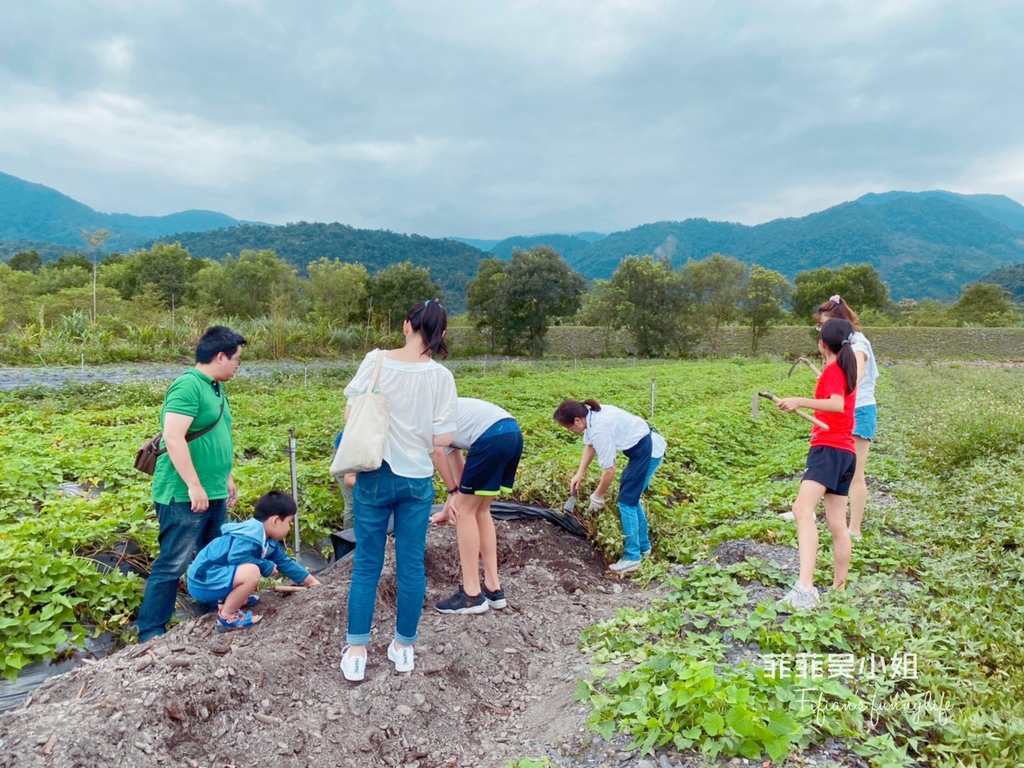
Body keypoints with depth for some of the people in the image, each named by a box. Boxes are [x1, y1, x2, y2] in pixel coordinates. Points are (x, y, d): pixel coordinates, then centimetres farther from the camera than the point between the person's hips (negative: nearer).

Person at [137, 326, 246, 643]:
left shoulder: (216, 387, 12)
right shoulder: (188, 385, -18)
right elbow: (173, 438, -26)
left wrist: (227, 478, 24)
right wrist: (194, 485, -25)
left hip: (214, 493, 9)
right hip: (184, 496, -9)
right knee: (173, 563, 1)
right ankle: (151, 631, 14)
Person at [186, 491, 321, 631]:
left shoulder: (269, 542, 8)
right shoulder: (251, 534, -22)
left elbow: (285, 562, 18)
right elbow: (236, 557, -32)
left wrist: (312, 581, 22)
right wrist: (267, 567, -18)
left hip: (215, 577, 10)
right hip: (203, 582, -10)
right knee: (251, 572, -30)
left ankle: (225, 599, 12)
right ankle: (226, 616, -12)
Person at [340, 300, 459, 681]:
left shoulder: (376, 360, -7)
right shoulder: (440, 376, -9)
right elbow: (442, 440, -10)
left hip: (374, 475, 1)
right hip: (417, 479, 0)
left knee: (366, 565, 12)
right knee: (411, 566, 12)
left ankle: (355, 651, 18)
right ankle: (404, 648, 25)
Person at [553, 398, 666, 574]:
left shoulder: (600, 430, -29)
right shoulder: (592, 416, -2)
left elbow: (609, 469, -21)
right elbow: (589, 445, 15)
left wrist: (597, 496, -7)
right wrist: (579, 474, 11)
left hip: (648, 452, -10)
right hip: (647, 446, 10)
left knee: (626, 501, -5)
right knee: (630, 497, 18)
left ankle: (632, 557, 3)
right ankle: (643, 546, 31)